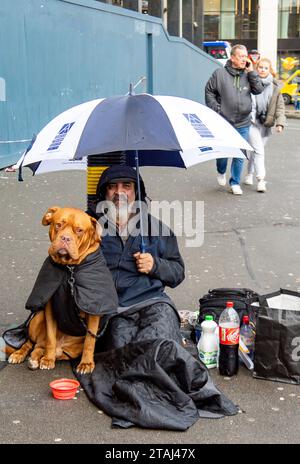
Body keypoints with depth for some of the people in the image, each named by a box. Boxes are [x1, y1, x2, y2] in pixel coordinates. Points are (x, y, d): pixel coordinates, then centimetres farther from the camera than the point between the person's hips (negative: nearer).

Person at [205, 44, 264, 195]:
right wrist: (216, 108, -6)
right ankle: (221, 172, 38)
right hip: (223, 122, -2)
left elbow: (259, 90, -2)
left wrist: (251, 72, -8)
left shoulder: (248, 74, 5)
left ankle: (235, 183, 19)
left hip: (243, 124, 2)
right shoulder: (220, 73, -5)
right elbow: (209, 91, 1)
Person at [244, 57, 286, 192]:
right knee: (258, 151, -12)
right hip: (251, 122, -3)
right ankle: (261, 180, -11)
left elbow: (280, 107, 4)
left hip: (265, 124, 4)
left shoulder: (275, 87, 4)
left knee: (256, 150, 14)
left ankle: (249, 174, 33)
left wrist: (280, 122, -6)